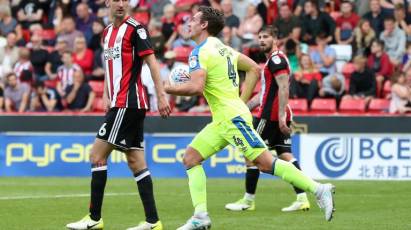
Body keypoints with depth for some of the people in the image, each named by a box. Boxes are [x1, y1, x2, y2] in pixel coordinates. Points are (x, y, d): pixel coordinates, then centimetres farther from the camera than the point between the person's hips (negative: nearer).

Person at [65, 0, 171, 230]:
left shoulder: (135, 29, -8)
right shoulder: (108, 32, 17)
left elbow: (151, 61, -14)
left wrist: (161, 96, -20)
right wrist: (106, 95, 17)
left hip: (128, 103, -8)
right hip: (119, 104, 8)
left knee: (97, 155, -7)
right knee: (136, 162, 6)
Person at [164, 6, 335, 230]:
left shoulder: (199, 52, -12)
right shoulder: (223, 48, 16)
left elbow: (196, 87, -26)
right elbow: (254, 69, 21)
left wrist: (169, 89, -8)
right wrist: (242, 101, 20)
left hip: (232, 117, -10)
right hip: (222, 120, 10)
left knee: (266, 163, -12)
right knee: (190, 158, 6)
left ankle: (319, 189, -11)